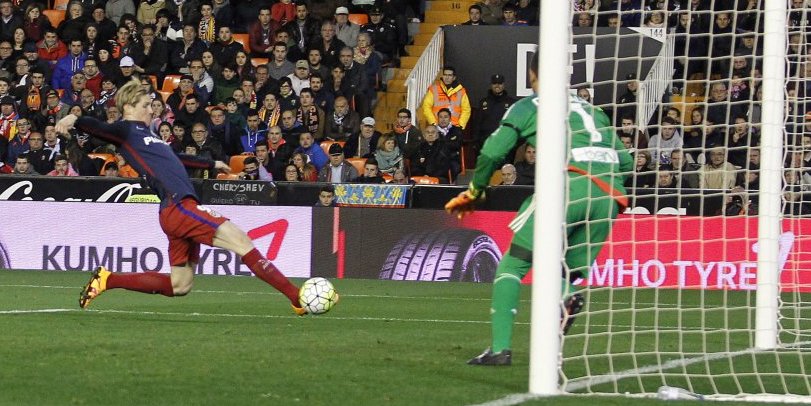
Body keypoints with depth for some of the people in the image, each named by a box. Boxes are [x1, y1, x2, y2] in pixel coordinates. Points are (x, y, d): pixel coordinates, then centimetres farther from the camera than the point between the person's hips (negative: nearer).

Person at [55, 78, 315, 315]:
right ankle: (297, 299, -16)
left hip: (180, 210, 10)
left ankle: (106, 280, 18)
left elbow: (176, 158, 41)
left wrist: (212, 164, 52)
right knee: (242, 242, -14)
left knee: (179, 286, 14)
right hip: (177, 206, -10)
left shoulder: (146, 134, 26)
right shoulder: (126, 131, 0)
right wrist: (74, 119, -39)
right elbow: (99, 129, -18)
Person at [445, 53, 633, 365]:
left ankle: (500, 348, -11)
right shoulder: (591, 110, 32)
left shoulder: (529, 106, 18)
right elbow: (624, 159, 27)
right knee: (563, 273, 14)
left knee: (512, 265, 2)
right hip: (610, 193, 5)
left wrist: (474, 193, 24)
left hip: (569, 182, -5)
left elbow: (493, 151, 11)